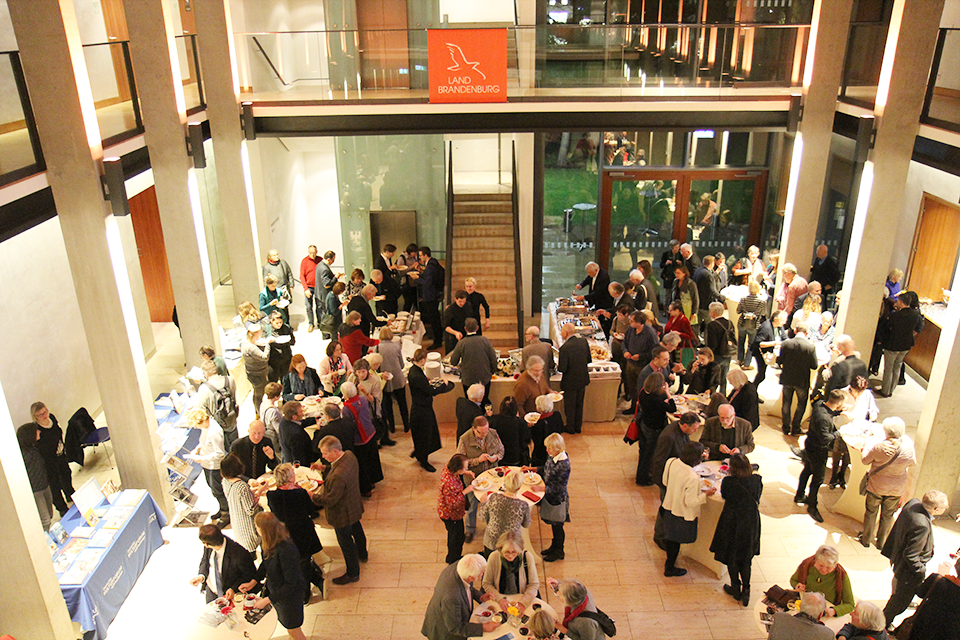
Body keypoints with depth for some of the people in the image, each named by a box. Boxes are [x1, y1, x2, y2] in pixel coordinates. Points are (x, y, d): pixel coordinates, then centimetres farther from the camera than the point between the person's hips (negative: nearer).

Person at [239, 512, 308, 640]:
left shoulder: (286, 550, -38)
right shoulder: (271, 544, -13)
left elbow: (290, 584, -29)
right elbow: (266, 564, 8)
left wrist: (267, 600, -23)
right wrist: (253, 582, 1)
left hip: (289, 597, -7)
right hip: (275, 591, 7)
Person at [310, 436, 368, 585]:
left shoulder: (338, 476, -42)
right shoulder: (349, 455, -15)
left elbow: (330, 500, -30)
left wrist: (312, 496, -19)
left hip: (342, 514, -9)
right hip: (354, 506, 9)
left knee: (346, 544, 15)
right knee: (356, 530, 33)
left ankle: (352, 574, 36)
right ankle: (362, 554, 61)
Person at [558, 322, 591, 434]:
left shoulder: (565, 348, -27)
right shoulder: (583, 340, -7)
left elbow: (562, 369, -21)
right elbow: (589, 359, 2)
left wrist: (558, 366, 0)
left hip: (570, 382, -6)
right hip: (583, 379, 6)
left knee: (570, 405, 13)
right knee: (579, 404, 21)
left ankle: (570, 428, 29)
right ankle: (578, 426, 35)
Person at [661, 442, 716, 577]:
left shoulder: (671, 462, -15)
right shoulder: (692, 478, -35)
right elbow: (691, 502, -26)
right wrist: (706, 494, -14)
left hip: (668, 508, 7)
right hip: (682, 514, -6)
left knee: (671, 538, 28)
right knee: (675, 541, 17)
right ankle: (670, 568, 38)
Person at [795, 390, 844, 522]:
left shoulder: (820, 403, -11)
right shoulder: (823, 418, -38)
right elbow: (825, 438, -31)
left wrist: (839, 412, 0)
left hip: (810, 445, 9)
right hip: (817, 451, -9)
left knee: (807, 470, 27)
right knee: (818, 478, 9)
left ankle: (799, 496, 47)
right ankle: (812, 506, 27)